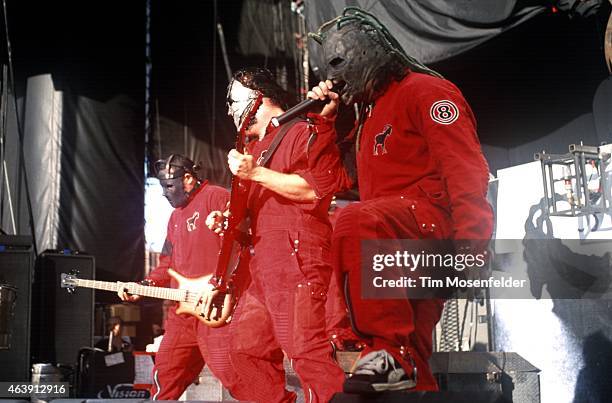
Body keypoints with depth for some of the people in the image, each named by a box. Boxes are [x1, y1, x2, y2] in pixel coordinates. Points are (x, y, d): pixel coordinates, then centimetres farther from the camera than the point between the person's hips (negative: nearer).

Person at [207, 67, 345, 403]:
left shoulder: (303, 130, -3)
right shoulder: (256, 146, 25)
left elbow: (315, 188, -18)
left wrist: (255, 173, -18)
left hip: (297, 259, -10)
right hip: (263, 265, 10)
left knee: (306, 350, -17)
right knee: (248, 349, 10)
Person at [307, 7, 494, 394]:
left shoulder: (424, 90, 0)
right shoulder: (369, 112, 26)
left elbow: (465, 167, -14)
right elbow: (342, 183, 25)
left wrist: (469, 242, -26)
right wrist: (326, 119, 19)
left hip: (433, 214, -9)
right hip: (400, 253, 9)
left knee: (356, 222, -37)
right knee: (410, 370, 5)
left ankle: (389, 349, -34)